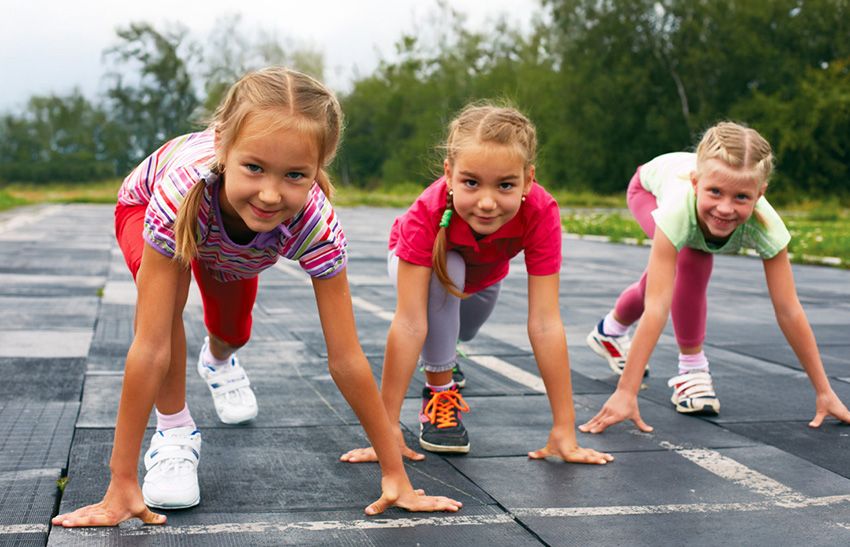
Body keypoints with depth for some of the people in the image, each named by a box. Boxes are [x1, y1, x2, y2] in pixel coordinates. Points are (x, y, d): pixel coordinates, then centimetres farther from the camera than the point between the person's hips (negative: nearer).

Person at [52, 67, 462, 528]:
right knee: (166, 285, -34)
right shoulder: (181, 190, -48)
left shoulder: (315, 224, -41)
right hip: (142, 206, -2)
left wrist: (395, 474, -32)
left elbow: (346, 359, -35)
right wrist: (122, 483, -44)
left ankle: (219, 361, 56)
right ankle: (174, 431, -12)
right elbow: (150, 348, -46)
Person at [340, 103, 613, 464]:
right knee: (443, 274, -36)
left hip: (484, 275, 3)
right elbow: (409, 323, -47)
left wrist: (563, 430, -41)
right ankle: (439, 392, -17)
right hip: (417, 263, -3)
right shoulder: (427, 214, -45)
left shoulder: (540, 213, -41)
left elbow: (545, 323, -41)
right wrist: (387, 427, -48)